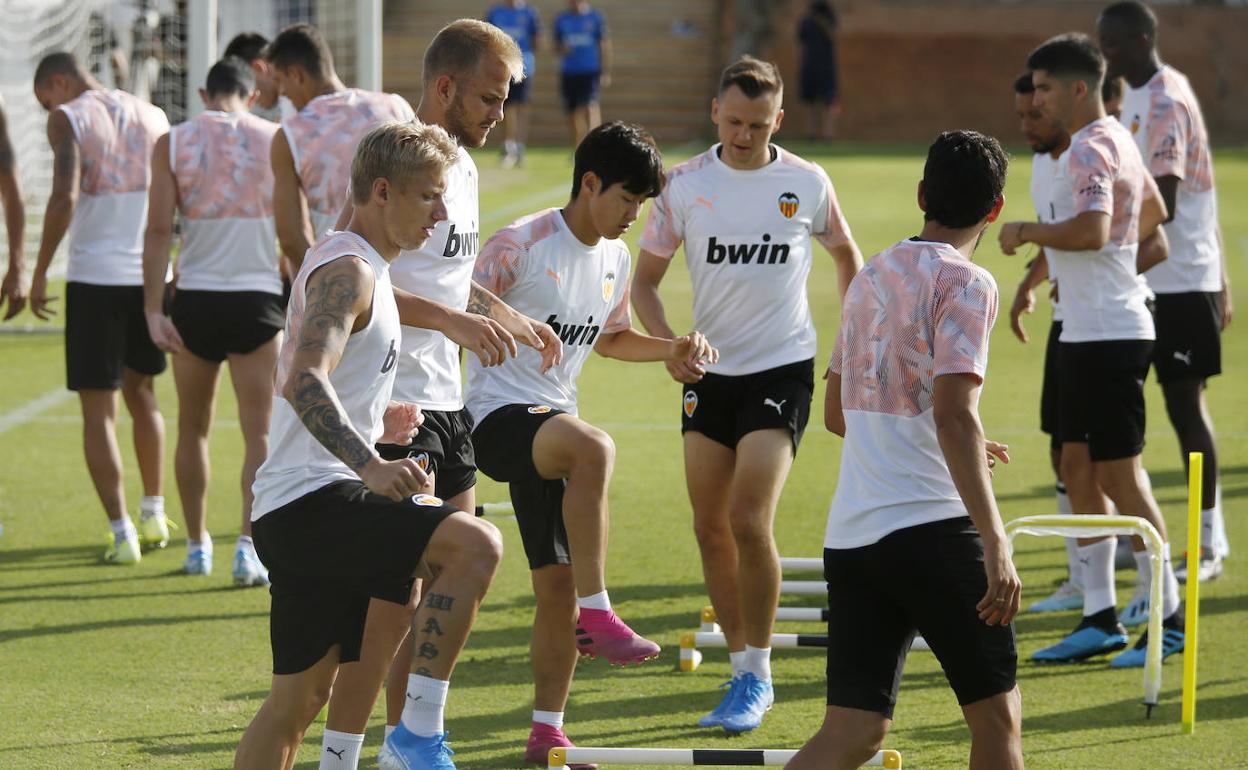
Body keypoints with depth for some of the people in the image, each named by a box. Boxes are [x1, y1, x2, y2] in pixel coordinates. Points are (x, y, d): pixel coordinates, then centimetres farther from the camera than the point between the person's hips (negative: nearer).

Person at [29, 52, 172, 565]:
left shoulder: (69, 119, -5)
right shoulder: (152, 117, 11)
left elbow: (64, 199, -17)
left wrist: (40, 273, -10)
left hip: (94, 277, -5)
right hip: (150, 276, 5)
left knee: (98, 410, 0)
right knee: (141, 393, 23)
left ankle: (122, 532, -8)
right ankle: (154, 513, 29)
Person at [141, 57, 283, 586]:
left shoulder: (172, 143, 1)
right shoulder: (276, 141, 1)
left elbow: (159, 230, -6)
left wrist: (153, 310, -7)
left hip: (195, 299, 1)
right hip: (259, 298, -1)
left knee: (193, 429, 17)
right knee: (259, 432, -1)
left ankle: (197, 545, 24)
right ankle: (249, 543, -16)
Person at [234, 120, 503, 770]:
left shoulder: (350, 266, 22)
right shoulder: (348, 271, -11)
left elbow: (308, 390, 32)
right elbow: (305, 381, -28)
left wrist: (376, 423, 22)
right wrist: (369, 466, -38)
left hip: (289, 515, 11)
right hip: (312, 499, -11)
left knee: (300, 697, 12)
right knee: (475, 544, -25)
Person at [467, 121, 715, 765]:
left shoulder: (616, 258, 12)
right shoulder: (520, 244, -12)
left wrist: (673, 348, 12)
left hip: (554, 421, 8)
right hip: (498, 415, -8)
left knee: (558, 582, 4)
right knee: (595, 448, -38)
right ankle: (596, 615, -36)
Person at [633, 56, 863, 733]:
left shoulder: (807, 183, -3)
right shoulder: (683, 186, -2)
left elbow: (845, 252, 15)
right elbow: (646, 278, 4)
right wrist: (667, 345, -13)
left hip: (782, 370, -3)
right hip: (708, 372, 3)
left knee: (749, 521, -14)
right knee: (710, 526, 5)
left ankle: (757, 676, -3)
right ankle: (741, 665, 18)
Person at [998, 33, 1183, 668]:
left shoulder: (1091, 150, -16)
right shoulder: (1115, 140, 15)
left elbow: (1092, 230, -31)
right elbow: (1153, 211, 31)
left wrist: (1028, 231, -17)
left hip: (1110, 335, -10)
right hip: (1086, 331, 10)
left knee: (1119, 473, -6)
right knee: (1078, 468, 10)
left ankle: (1170, 616, -1)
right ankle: (1102, 618, 13)